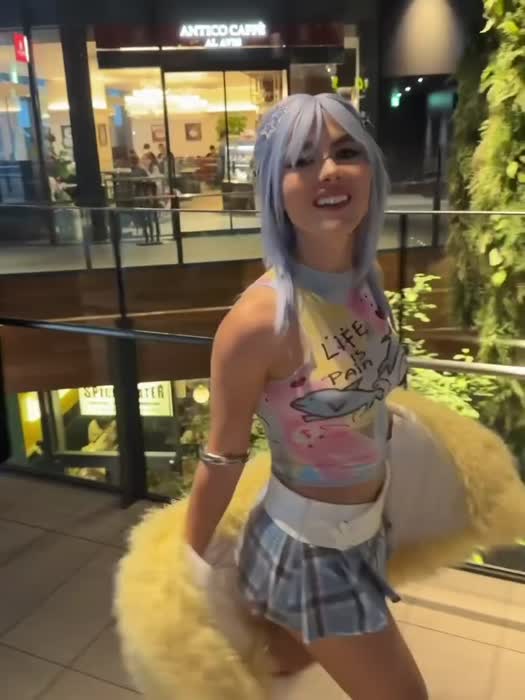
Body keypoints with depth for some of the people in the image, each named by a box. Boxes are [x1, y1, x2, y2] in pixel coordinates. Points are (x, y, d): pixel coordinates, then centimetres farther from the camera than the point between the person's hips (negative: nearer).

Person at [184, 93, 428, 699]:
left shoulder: (367, 284, -8)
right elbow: (223, 457, -19)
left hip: (366, 529, 7)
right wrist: (189, 565, -4)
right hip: (309, 546, -6)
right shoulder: (259, 319, -30)